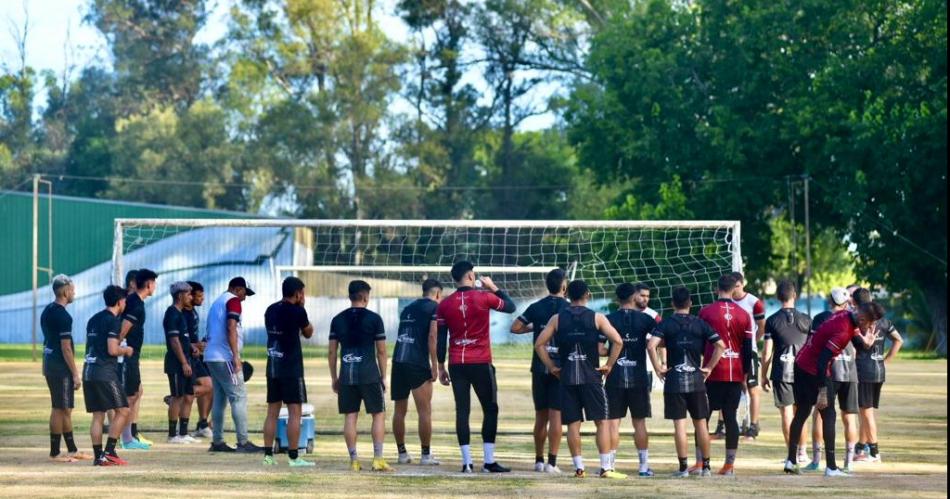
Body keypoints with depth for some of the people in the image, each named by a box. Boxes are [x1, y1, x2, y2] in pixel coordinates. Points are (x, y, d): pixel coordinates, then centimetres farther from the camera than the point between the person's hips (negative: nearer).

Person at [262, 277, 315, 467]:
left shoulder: (271, 310, 9)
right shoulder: (297, 312, -11)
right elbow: (308, 333, 4)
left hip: (272, 367, 7)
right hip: (292, 369, -7)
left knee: (272, 412, 10)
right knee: (295, 412, -3)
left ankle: (268, 455, 9)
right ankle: (293, 457, -5)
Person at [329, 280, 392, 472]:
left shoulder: (338, 319, 7)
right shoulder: (374, 318, -2)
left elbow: (332, 351, 7)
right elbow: (381, 351, -1)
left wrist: (334, 377, 15)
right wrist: (383, 376, 7)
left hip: (347, 376, 3)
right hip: (370, 375, -3)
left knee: (350, 416, 6)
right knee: (379, 414, 5)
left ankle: (354, 460, 6)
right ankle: (378, 459, -1)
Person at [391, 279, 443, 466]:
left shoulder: (408, 308, 22)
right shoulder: (434, 307, 1)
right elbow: (432, 336, -10)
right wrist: (435, 366, -9)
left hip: (398, 362, 6)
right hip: (418, 365, -6)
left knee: (399, 410, 12)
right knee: (424, 411, 0)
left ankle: (402, 453, 18)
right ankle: (426, 455, 2)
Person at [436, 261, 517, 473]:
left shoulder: (444, 305, 3)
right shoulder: (484, 298, -5)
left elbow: (441, 339, 5)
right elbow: (510, 306, 11)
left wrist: (441, 367, 12)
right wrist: (493, 287, 20)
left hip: (456, 364, 3)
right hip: (481, 363, -3)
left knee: (462, 411, 4)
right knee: (490, 409, 6)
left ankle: (467, 462, 0)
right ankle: (489, 461, 1)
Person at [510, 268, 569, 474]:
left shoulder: (536, 307, 4)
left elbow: (515, 328, 4)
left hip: (540, 367, 3)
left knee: (540, 416, 12)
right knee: (556, 415, -4)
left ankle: (539, 460, 18)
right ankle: (552, 462, -10)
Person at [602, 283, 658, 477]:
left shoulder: (608, 320, -2)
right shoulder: (645, 319, -1)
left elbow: (599, 349, -6)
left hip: (615, 378, 0)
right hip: (639, 378, 0)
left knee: (613, 421, 4)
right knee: (639, 422, 7)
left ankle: (609, 464, 2)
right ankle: (644, 465, 8)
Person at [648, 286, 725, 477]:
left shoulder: (666, 324, -2)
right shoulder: (700, 324, 3)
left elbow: (651, 345, -17)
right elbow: (720, 345, -4)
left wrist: (658, 368, -7)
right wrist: (709, 367, 3)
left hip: (674, 379, -2)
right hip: (696, 379, 2)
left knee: (679, 424, -1)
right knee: (700, 423, 10)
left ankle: (683, 467, -1)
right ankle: (705, 466, 13)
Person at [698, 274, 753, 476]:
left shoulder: (706, 312, -4)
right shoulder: (743, 315, 4)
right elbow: (748, 348, 6)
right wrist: (745, 373, 13)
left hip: (712, 373, -2)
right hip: (736, 373, 2)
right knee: (731, 416, 6)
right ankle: (730, 464, 3)